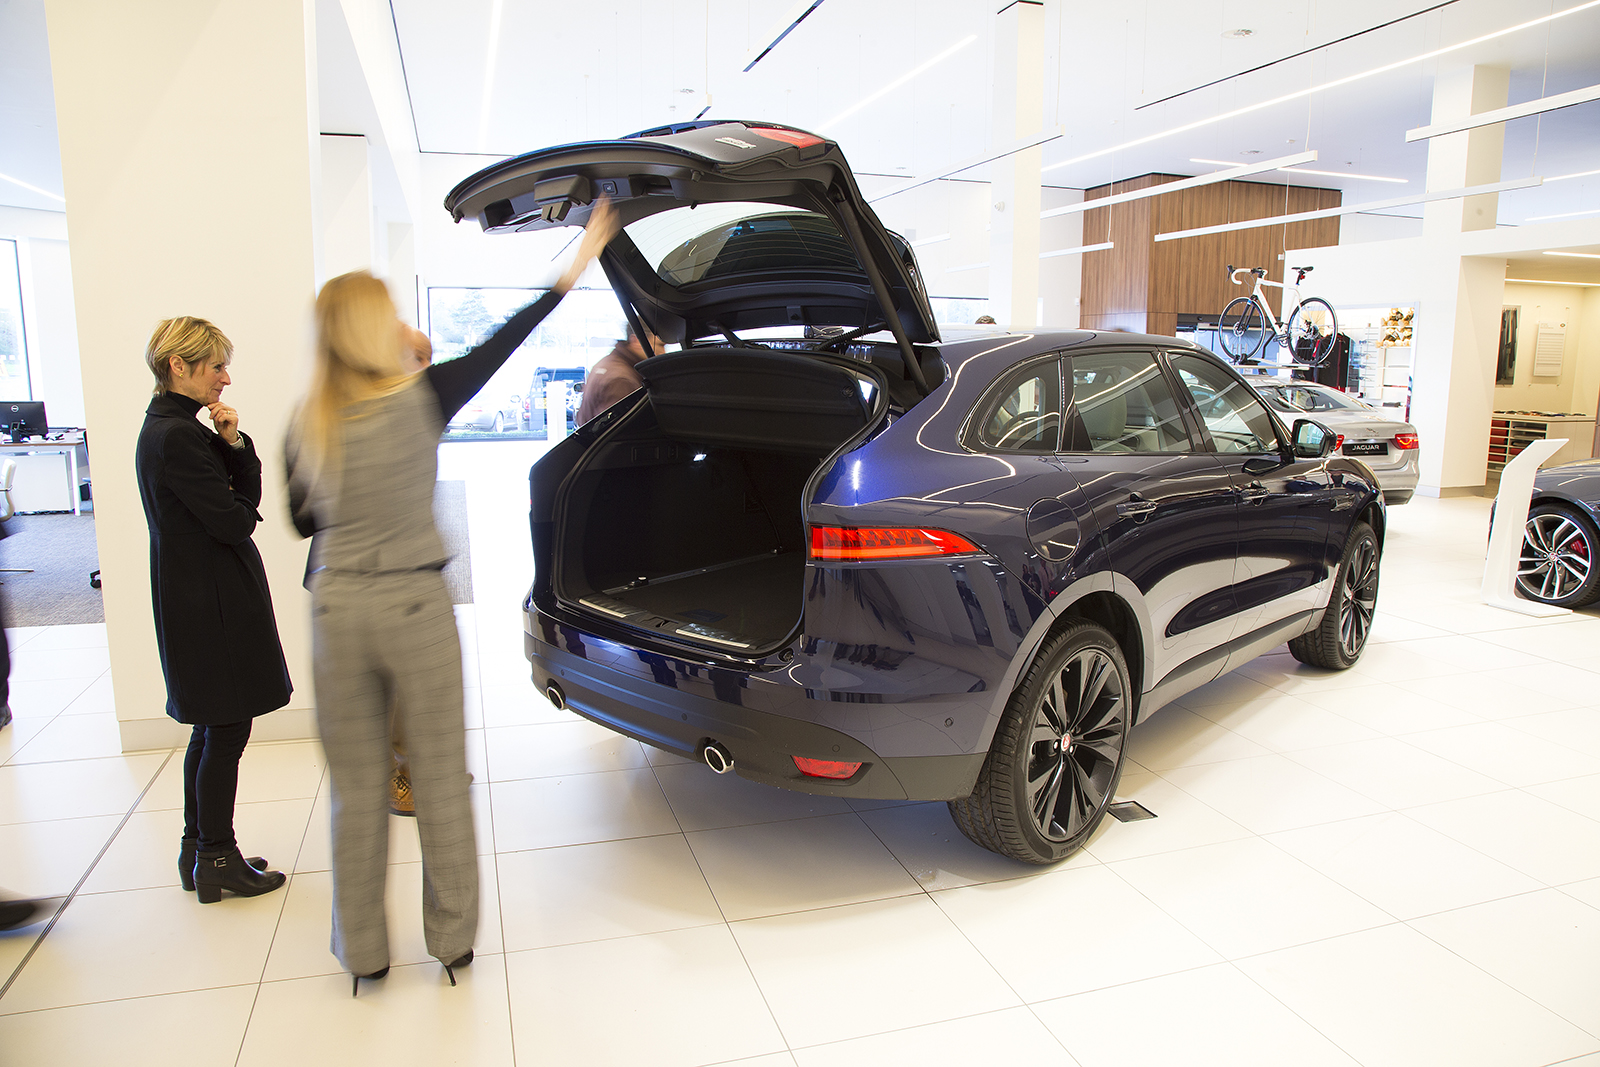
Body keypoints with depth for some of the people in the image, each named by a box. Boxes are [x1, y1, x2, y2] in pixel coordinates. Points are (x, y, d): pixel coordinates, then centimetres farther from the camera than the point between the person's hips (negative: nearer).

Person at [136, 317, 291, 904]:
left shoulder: (173, 427, 12)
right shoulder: (178, 437, -20)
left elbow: (249, 493, 10)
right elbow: (234, 521, -21)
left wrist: (235, 445, -6)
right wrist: (238, 504, 1)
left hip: (198, 598, 10)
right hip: (212, 603, -10)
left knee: (211, 729, 18)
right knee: (227, 731, 1)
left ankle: (199, 849, 29)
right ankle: (217, 860, 14)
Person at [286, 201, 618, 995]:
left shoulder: (309, 424, 0)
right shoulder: (420, 400, -10)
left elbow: (303, 522, 11)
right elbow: (504, 342, -2)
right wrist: (578, 265, 6)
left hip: (338, 610, 3)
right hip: (414, 606, -3)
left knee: (356, 789, 14)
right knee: (439, 781, 11)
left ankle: (362, 955, 27)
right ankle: (452, 941, 24)